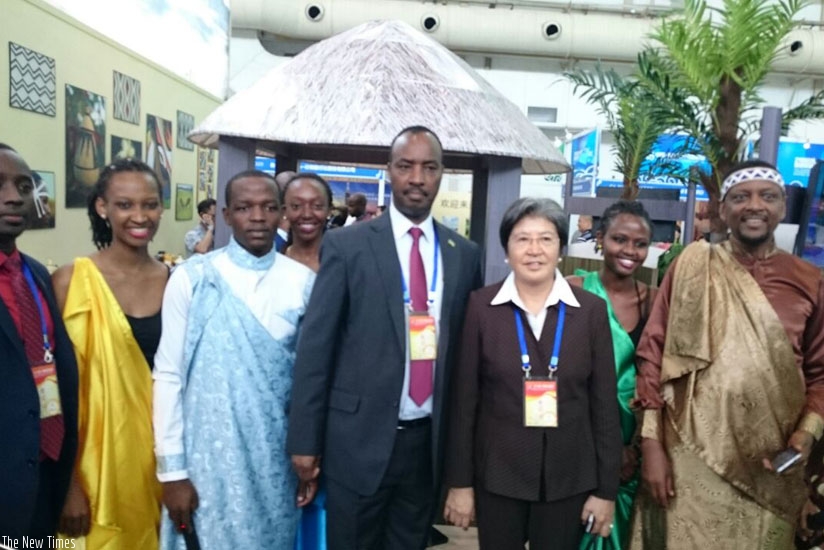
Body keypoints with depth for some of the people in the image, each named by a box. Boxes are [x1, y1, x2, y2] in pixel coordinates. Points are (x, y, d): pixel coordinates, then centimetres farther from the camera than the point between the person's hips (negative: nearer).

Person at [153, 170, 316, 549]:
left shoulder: (304, 282, -3)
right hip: (209, 458, -1)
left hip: (277, 460, 2)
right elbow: (168, 376, -5)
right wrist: (172, 469, -5)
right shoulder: (191, 279, -8)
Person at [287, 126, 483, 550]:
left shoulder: (465, 255, 3)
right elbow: (315, 346, -6)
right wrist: (305, 440, -6)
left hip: (429, 440, 3)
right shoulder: (346, 245, -6)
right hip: (359, 438, -3)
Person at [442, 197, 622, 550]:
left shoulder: (591, 309, -3)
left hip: (569, 478, 1)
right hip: (496, 474, -1)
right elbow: (464, 398, -4)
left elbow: (604, 404, -1)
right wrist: (460, 481, -2)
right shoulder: (481, 306, -6)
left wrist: (606, 489, 1)